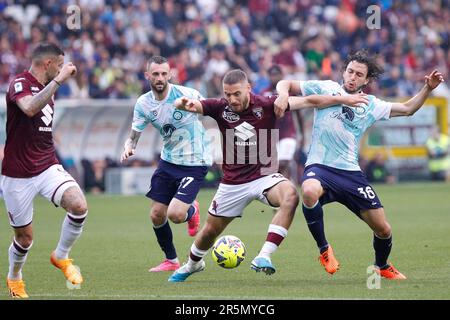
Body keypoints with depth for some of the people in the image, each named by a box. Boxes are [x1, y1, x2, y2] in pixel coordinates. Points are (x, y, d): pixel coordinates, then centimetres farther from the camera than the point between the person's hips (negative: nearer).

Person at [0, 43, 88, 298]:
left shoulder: (47, 89, 15)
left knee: (79, 205, -22)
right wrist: (59, 80, -35)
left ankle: (61, 256, 2)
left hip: (47, 167, 6)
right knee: (25, 237, 3)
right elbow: (30, 108, -36)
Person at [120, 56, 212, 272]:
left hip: (194, 163, -5)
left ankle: (191, 210, 21)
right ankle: (171, 261, 26)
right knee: (156, 216, 4)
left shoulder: (186, 95, -18)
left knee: (175, 214, -18)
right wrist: (128, 148, -19)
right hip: (168, 161, 5)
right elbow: (134, 136, 2)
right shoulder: (143, 104, -4)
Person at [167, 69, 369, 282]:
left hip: (264, 176, -2)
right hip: (233, 182, 2)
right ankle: (193, 264, 46)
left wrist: (344, 99, -21)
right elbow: (180, 104, -18)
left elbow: (307, 101, -15)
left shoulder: (265, 105, -12)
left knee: (290, 196, -34)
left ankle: (264, 256, -36)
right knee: (210, 230, 13)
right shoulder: (220, 108, -9)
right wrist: (185, 104, -44)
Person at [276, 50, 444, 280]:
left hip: (350, 172, 3)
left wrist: (428, 88, 10)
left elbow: (407, 109, 23)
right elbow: (285, 84, 7)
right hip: (319, 166, -3)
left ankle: (382, 266, 37)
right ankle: (324, 249, -18)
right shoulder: (326, 89, 4)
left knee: (383, 229, 2)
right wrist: (283, 94, -16)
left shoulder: (370, 105, 13)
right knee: (310, 192, -41)